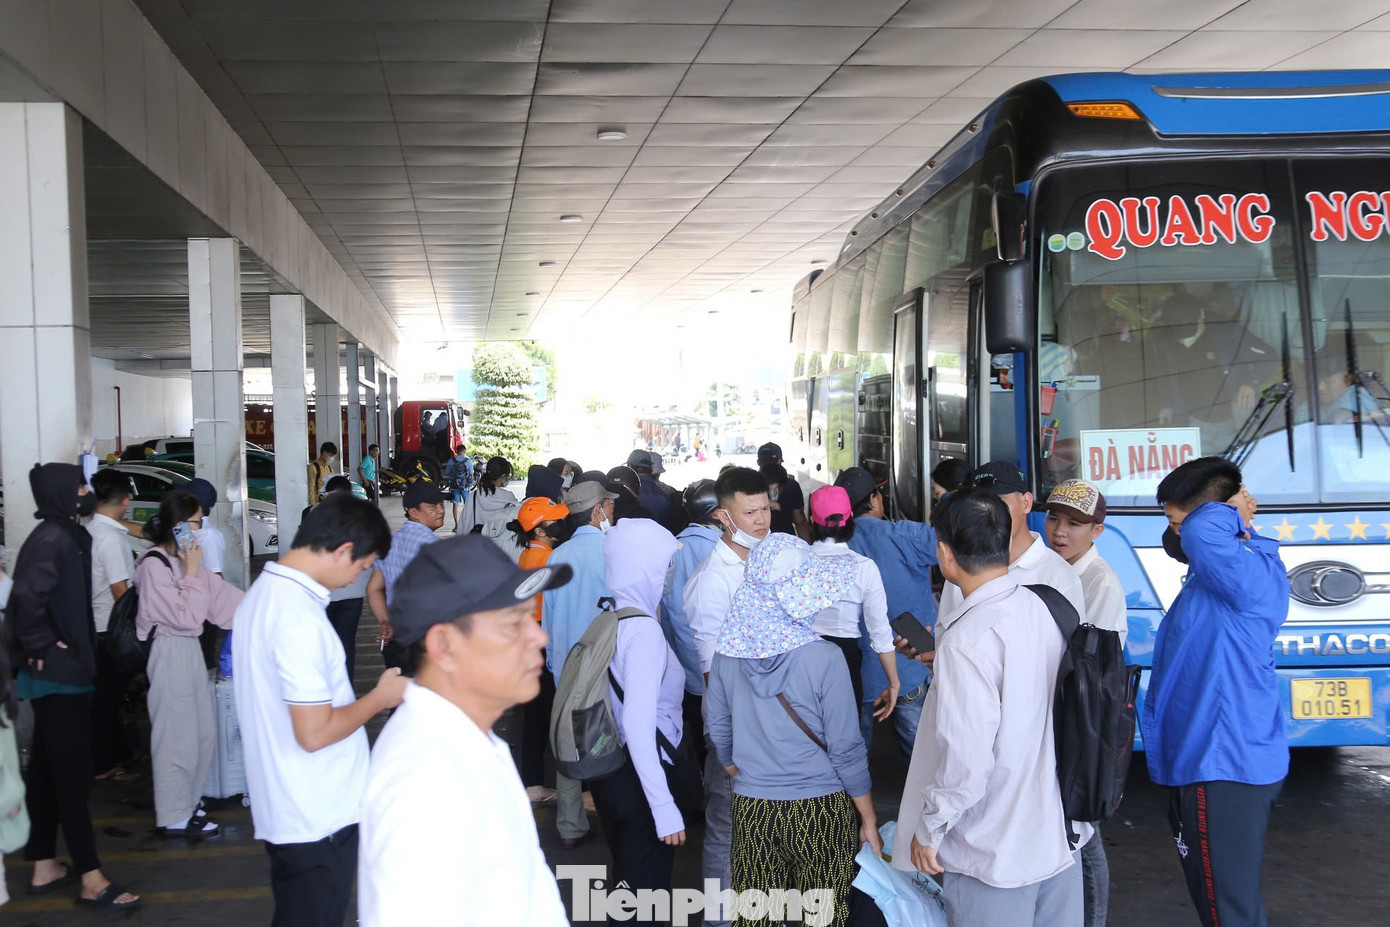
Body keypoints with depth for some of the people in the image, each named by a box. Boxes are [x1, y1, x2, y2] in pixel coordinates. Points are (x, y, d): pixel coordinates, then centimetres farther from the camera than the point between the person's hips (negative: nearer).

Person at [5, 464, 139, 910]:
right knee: (73, 774, -5)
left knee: (47, 770, 15)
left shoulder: (62, 535, 11)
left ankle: (44, 867, 25)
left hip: (57, 673, 10)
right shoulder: (54, 539, -19)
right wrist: (41, 646, -21)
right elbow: (28, 594, -32)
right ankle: (91, 879, 1)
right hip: (59, 674, -10)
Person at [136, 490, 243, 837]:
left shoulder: (183, 558, 9)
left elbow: (219, 593, 12)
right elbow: (185, 616, -18)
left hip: (189, 650, 9)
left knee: (202, 731, 14)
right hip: (169, 654, -9)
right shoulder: (154, 565, -17)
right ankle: (175, 817, 8)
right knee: (177, 734, -2)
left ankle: (187, 800, 29)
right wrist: (191, 573, -15)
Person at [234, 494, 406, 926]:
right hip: (318, 820, -9)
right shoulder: (300, 618, -25)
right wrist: (381, 697, -11)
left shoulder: (263, 592, 8)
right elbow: (314, 732, -25)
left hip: (283, 810, 9)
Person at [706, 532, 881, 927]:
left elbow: (720, 735, 7)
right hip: (818, 809, -4)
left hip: (751, 810, 4)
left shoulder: (729, 651, -5)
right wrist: (869, 820, 0)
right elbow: (846, 750, -12)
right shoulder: (822, 658, -17)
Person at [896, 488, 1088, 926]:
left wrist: (929, 828, -10)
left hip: (994, 855, -7)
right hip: (1061, 838, 7)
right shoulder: (1046, 609, -2)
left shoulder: (969, 639, -24)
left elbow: (965, 762, -25)